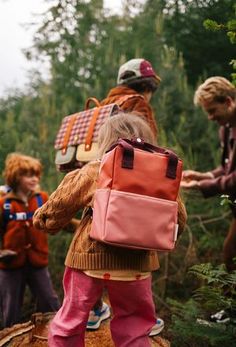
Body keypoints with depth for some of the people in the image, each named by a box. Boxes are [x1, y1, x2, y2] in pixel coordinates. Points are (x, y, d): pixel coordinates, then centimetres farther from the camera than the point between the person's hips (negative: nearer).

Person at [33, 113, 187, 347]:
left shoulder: (92, 172, -6)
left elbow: (61, 203, 1)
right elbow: (178, 220, 7)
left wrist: (44, 220, 20)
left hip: (90, 258, -2)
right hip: (136, 264, 2)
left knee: (70, 321, 16)